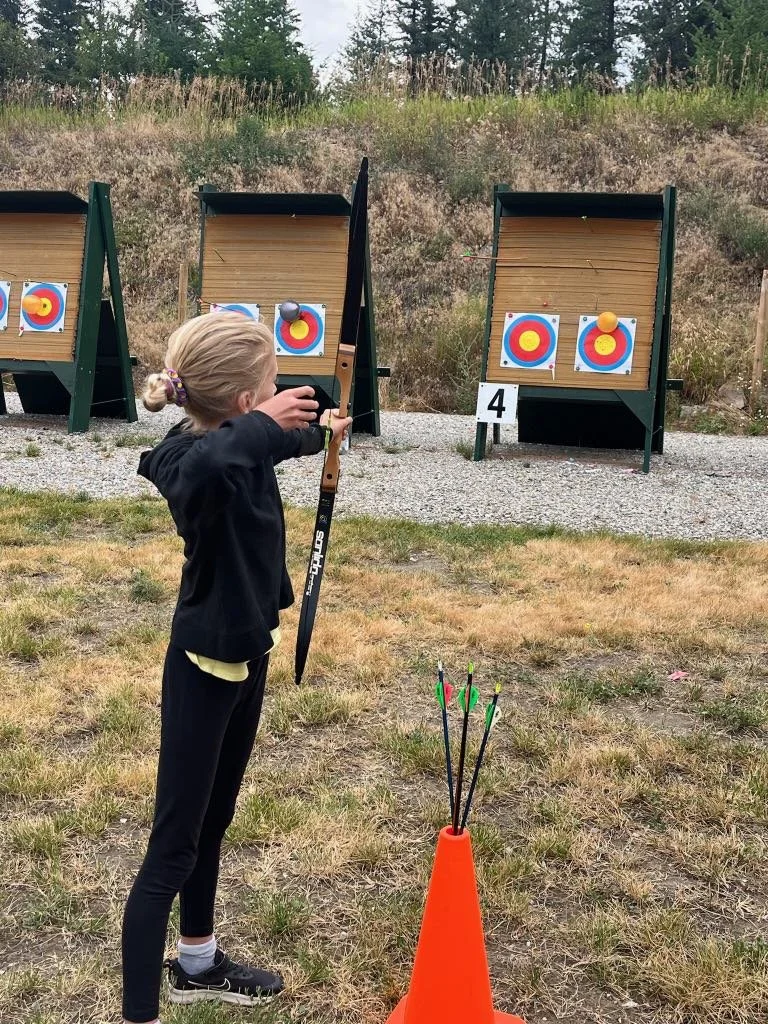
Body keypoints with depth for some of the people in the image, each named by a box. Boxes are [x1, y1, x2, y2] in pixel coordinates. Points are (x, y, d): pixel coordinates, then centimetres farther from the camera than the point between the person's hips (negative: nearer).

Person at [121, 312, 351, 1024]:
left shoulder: (238, 445, -2)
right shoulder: (193, 460, -27)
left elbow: (278, 443, 24)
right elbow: (207, 464, -54)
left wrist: (316, 433, 44)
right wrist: (263, 424, -35)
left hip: (244, 656, 9)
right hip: (202, 668, -9)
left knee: (211, 823, 24)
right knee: (172, 851, -1)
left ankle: (198, 966, 43)